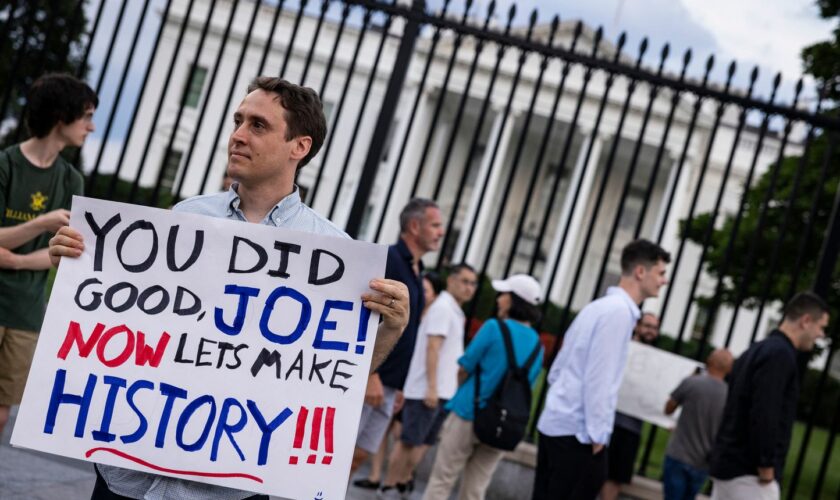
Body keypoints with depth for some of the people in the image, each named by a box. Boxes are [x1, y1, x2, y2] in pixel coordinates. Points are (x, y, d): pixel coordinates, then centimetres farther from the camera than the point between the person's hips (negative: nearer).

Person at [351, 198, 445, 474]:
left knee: (361, 453, 9)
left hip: (388, 385, 8)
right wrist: (370, 374, -23)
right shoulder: (387, 260, -11)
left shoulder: (416, 271, 16)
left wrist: (398, 386, 18)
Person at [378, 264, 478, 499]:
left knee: (423, 443, 10)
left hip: (441, 391, 9)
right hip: (425, 390, -9)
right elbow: (432, 348, -18)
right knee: (409, 441, -4)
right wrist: (432, 387, -23)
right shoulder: (443, 307, -11)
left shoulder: (454, 311, 18)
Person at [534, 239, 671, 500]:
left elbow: (557, 369, 18)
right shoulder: (619, 310, -13)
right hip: (577, 431, -9)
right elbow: (599, 378, -19)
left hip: (554, 422, 9)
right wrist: (597, 435, -16)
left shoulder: (599, 306, 15)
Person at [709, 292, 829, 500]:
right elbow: (764, 416, -22)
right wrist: (767, 468, -17)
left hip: (727, 463, 10)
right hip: (749, 473, -10)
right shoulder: (781, 354, -13)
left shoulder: (757, 350, 17)